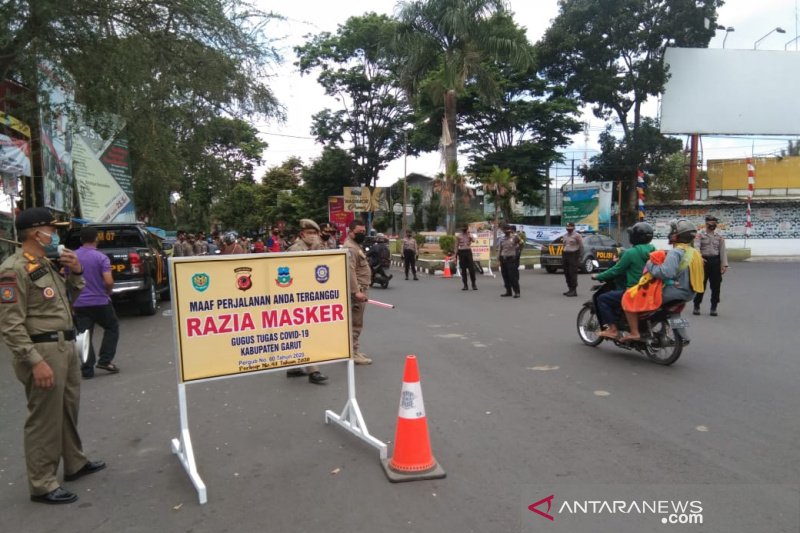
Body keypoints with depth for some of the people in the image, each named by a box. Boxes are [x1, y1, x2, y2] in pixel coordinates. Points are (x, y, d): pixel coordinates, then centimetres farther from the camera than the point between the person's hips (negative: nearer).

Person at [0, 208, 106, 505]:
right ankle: (42, 485, 11)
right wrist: (35, 361, -23)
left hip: (65, 346, 9)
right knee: (45, 419, -1)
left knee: (69, 410, 19)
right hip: (43, 351, -9)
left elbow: (72, 296, 25)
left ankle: (75, 464, 34)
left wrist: (76, 272, 6)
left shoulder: (47, 265, 12)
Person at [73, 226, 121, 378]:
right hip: (100, 302, -3)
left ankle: (87, 370, 7)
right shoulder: (101, 257, -11)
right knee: (112, 328, 17)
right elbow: (109, 281, -18)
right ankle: (105, 360, 9)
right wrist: (108, 291, 2)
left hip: (79, 303, 4)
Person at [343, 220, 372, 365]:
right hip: (356, 290, -11)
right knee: (355, 323, -7)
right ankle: (352, 353, -3)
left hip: (359, 289, 11)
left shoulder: (356, 245, 18)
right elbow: (350, 271, -27)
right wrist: (356, 291, -32)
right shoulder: (350, 248, -16)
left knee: (356, 323, 16)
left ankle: (353, 351, 25)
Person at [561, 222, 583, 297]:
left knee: (572, 273, -10)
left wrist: (580, 256, -13)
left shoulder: (577, 235, -5)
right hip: (565, 254, 8)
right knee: (566, 273, 7)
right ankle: (570, 289, 15)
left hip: (573, 255, -8)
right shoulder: (565, 236, 18)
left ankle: (574, 290, -8)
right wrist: (562, 255, 17)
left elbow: (581, 246, -8)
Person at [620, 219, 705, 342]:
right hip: (688, 294, 9)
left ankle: (634, 332, -10)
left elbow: (665, 272, -32)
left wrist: (650, 264, -17)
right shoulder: (695, 252, 11)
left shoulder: (675, 252, -18)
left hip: (672, 294, -9)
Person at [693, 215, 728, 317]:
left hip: (715, 262, 3)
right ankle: (696, 306, 13)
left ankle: (713, 308, 14)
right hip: (703, 261, -3)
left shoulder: (719, 237, 10)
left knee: (716, 286, 4)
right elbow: (696, 247, -14)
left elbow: (722, 251, 7)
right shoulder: (700, 235, 1)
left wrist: (724, 265, -1)